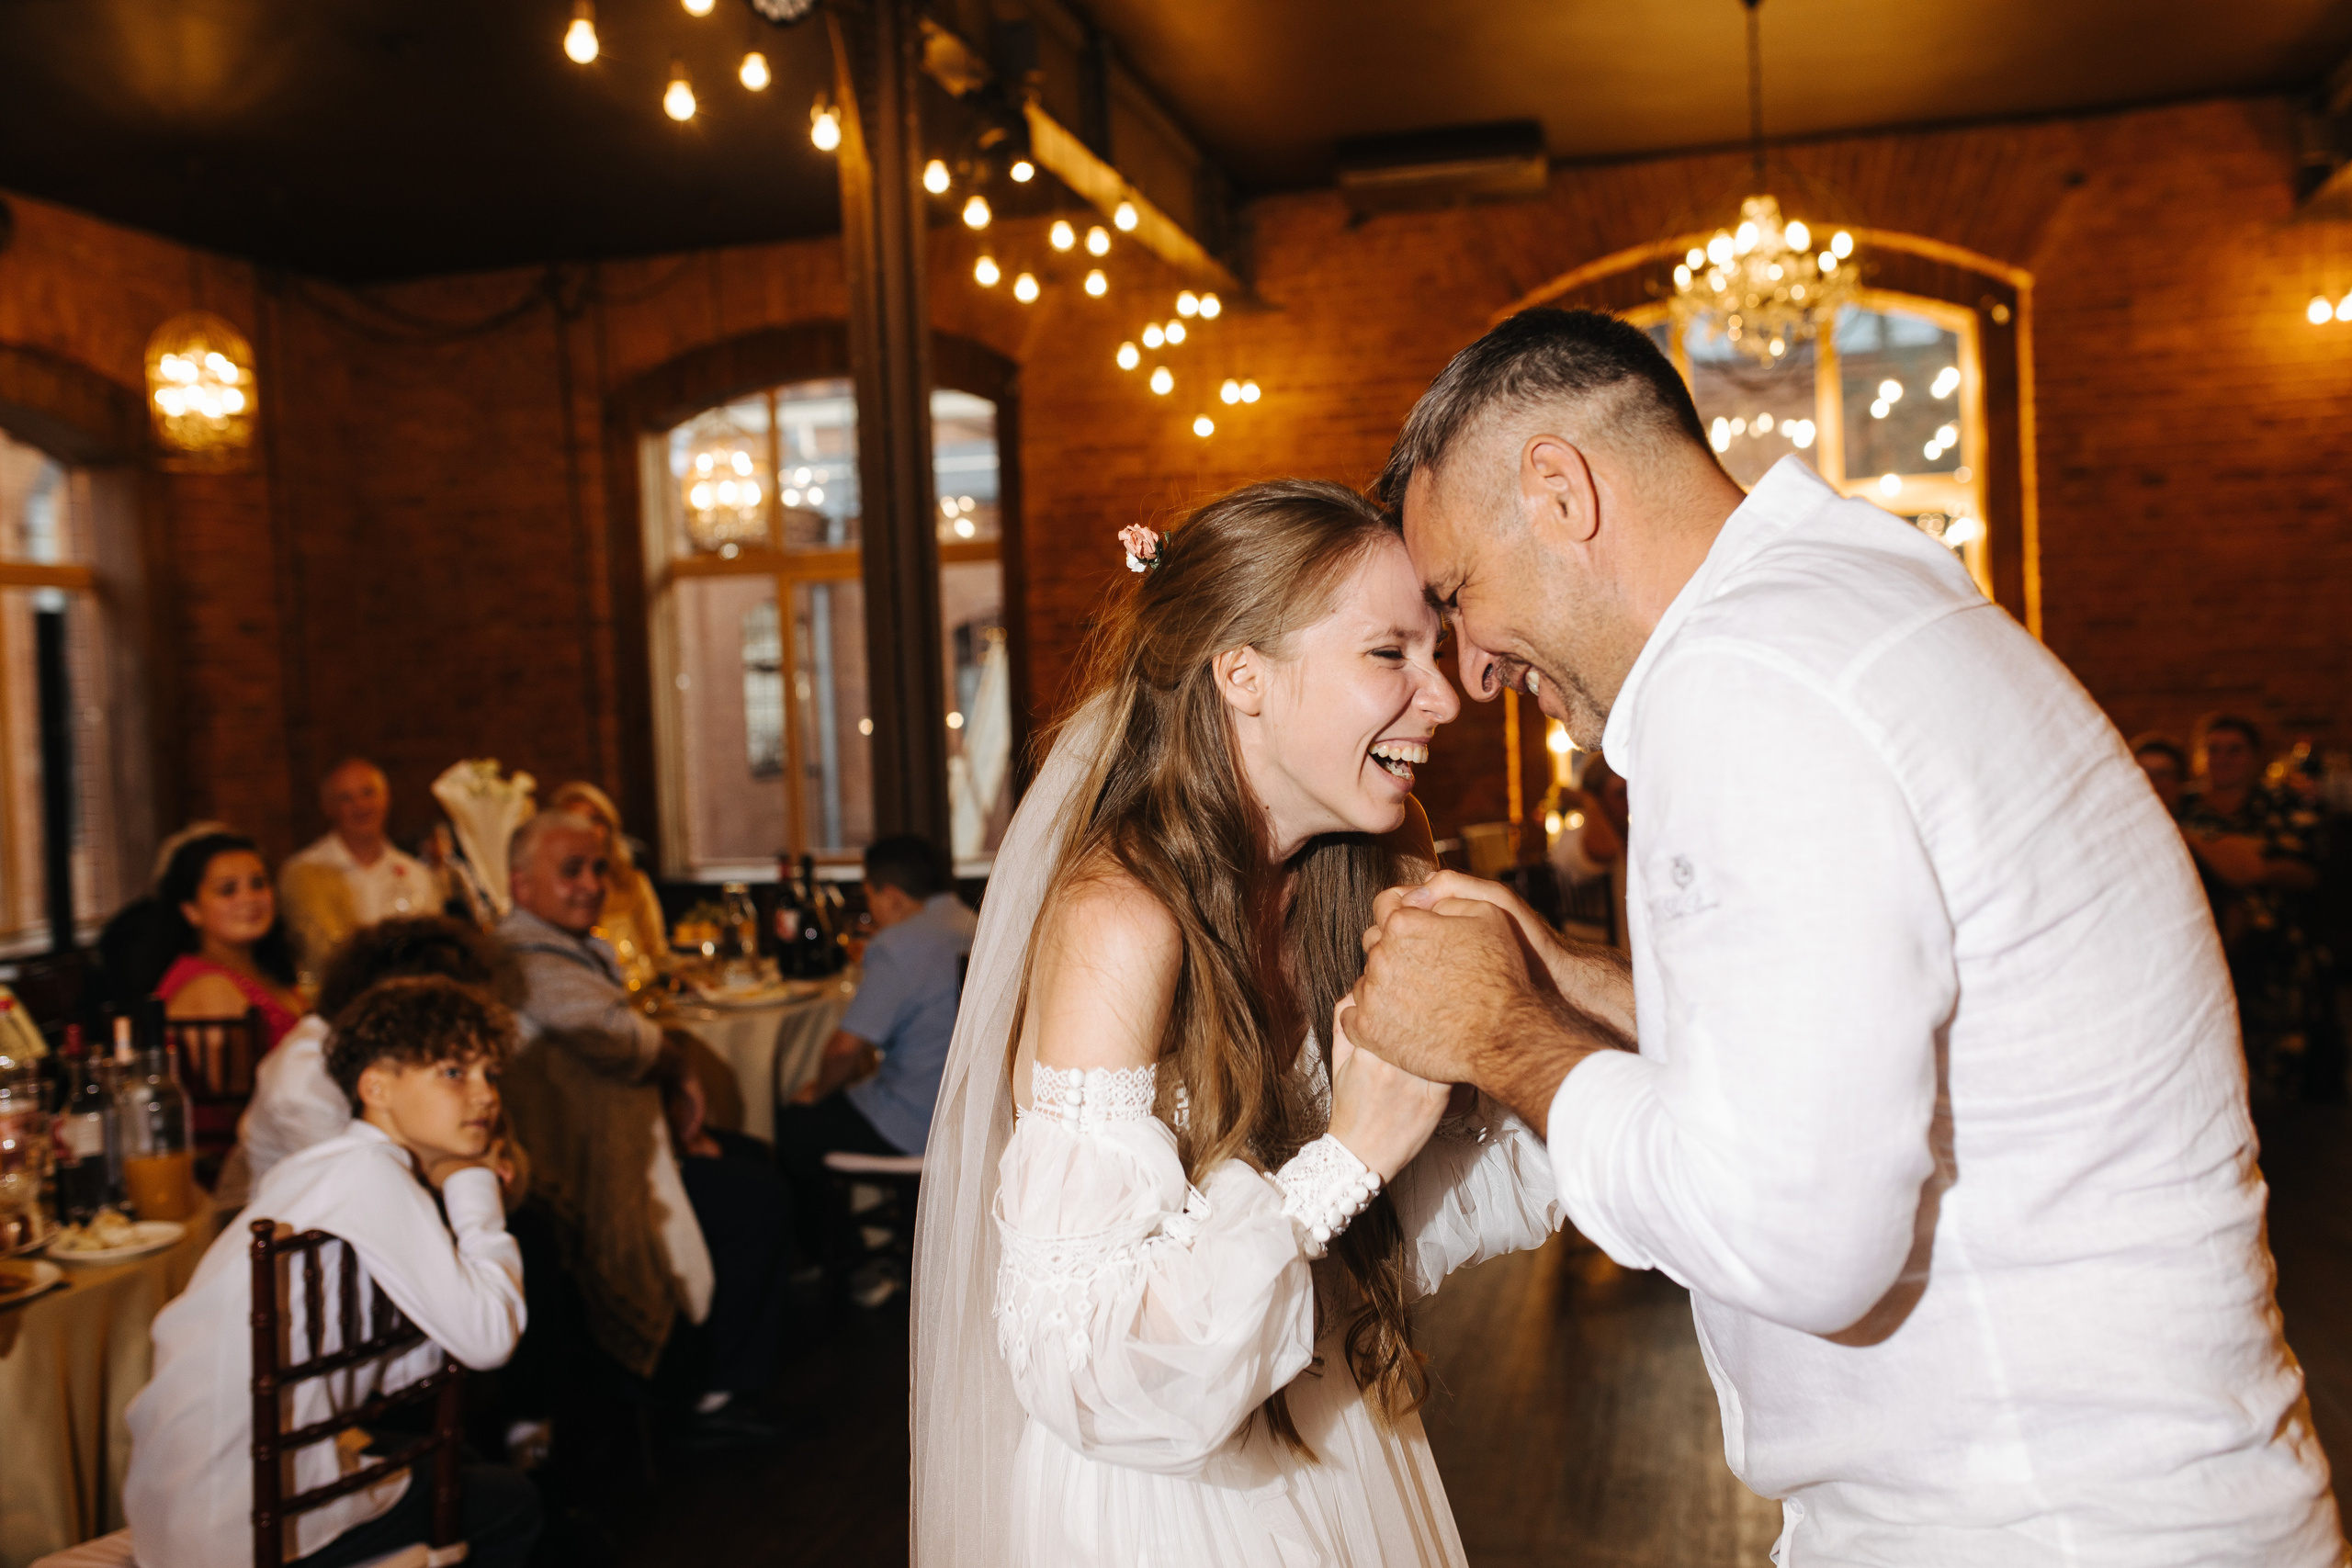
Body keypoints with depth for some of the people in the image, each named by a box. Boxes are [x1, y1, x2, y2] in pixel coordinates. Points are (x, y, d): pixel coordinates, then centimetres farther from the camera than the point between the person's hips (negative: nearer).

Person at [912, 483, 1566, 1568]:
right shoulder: (1118, 922, -26)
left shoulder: (1323, 904, -4)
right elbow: (1077, 1354, -29)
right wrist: (1351, 1153, -29)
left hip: (1322, 1467, 7)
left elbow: (1357, 1250, 2)